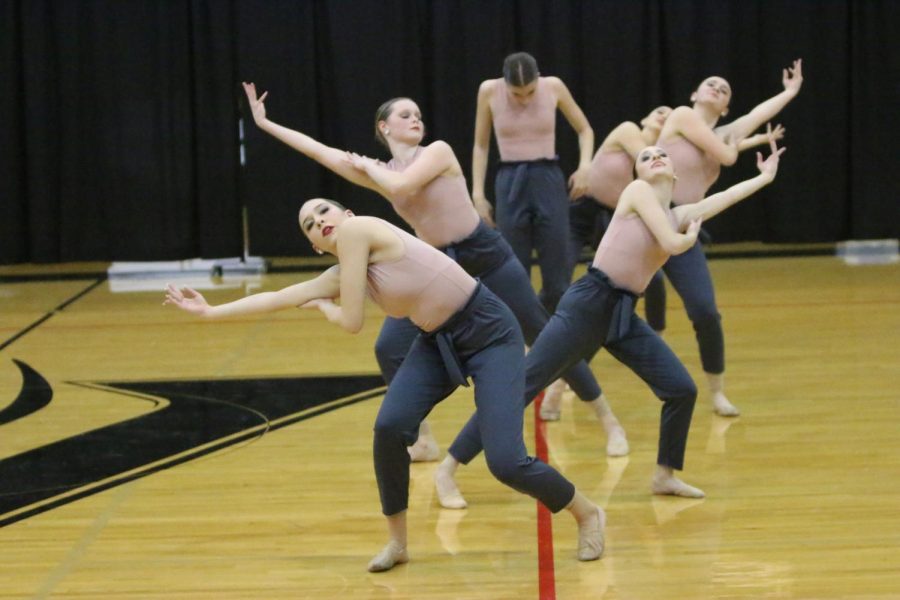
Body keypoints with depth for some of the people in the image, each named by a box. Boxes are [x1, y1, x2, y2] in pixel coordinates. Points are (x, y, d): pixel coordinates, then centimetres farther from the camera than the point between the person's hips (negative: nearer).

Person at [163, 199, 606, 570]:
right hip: (439, 341, 8)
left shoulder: (355, 229, -16)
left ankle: (588, 515, 11)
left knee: (505, 462, -17)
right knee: (390, 427, -16)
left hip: (489, 334, -8)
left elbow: (352, 322, -16)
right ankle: (397, 542, 4)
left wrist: (322, 305, 5)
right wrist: (209, 312, 16)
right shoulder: (340, 275, 6)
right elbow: (276, 299, 13)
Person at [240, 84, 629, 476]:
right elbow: (318, 150, 4)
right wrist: (264, 123, 2)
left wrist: (369, 166, -5)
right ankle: (422, 440, 5)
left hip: (486, 258, -5)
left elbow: (401, 184, -25)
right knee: (389, 349, -9)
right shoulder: (380, 173, 4)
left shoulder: (438, 151, -8)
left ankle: (608, 421, 16)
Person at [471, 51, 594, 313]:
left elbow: (584, 129, 11)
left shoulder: (554, 87, -3)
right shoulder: (489, 91, -4)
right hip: (510, 184, 0)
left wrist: (585, 166, -5)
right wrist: (477, 192, 2)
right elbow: (481, 145, 8)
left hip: (549, 179, 0)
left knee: (556, 275, -1)